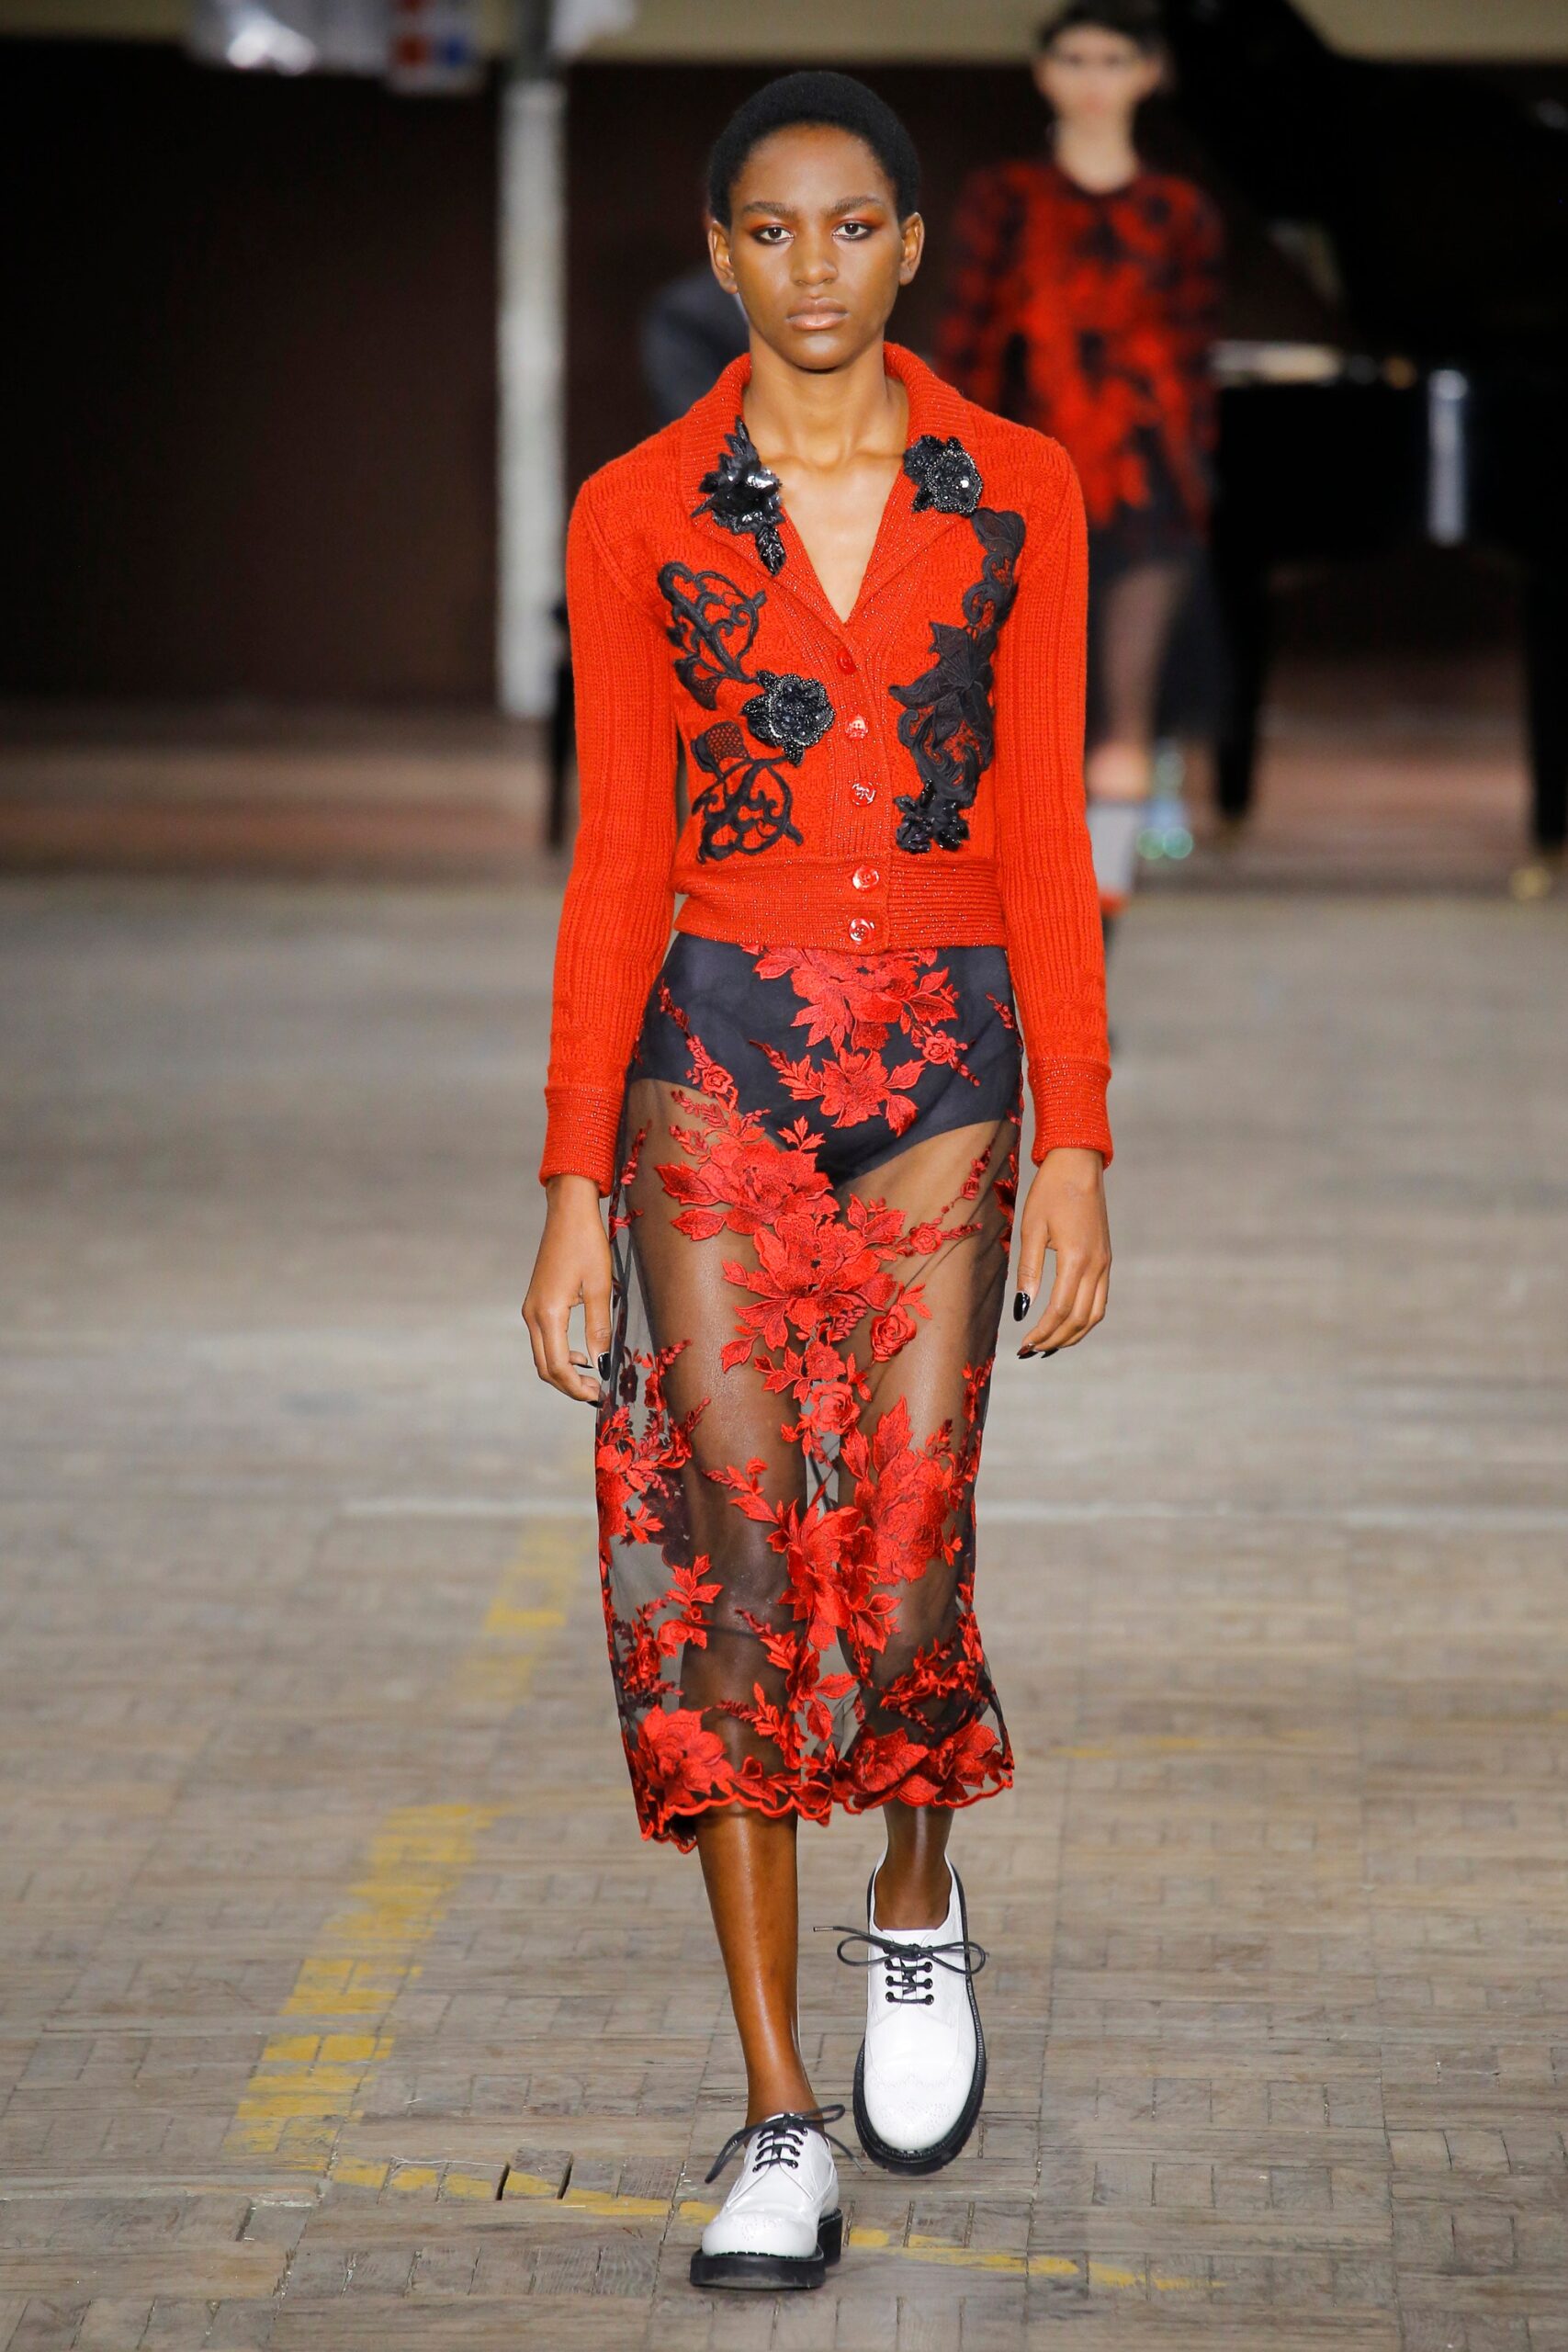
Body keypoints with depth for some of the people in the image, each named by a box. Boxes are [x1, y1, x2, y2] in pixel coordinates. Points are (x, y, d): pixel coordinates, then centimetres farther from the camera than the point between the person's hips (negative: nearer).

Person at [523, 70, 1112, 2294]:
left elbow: (1044, 838, 4)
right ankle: (783, 2119, 0)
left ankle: (918, 1906, 27)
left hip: (946, 1055, 0)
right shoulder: (637, 515, 3)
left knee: (901, 1550, -7)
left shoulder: (1015, 494, 4)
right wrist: (574, 1186, -3)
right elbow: (618, 858, 2)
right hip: (718, 1050, 0)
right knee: (735, 1553, -5)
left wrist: (1079, 1147, -2)